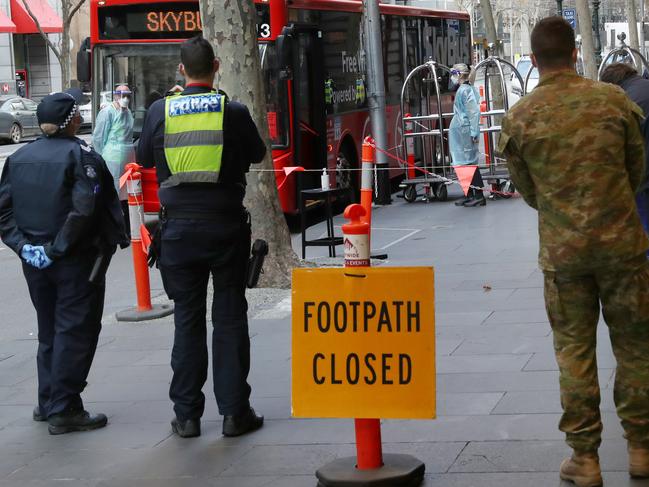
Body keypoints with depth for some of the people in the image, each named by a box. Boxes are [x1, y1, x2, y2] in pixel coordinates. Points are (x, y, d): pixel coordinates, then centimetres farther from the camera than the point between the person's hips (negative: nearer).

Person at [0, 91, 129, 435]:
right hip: (77, 261, -6)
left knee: (49, 331, 18)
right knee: (75, 332, 0)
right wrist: (57, 248, -19)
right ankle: (64, 409, 0)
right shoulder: (80, 155, -13)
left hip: (35, 262, 6)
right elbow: (84, 209, -23)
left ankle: (48, 403, 23)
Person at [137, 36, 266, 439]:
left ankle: (187, 415, 10)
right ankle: (234, 412, 6)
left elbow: (144, 158, 11)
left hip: (179, 227, 1)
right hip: (226, 225, -1)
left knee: (187, 319, 8)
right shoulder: (233, 112, -7)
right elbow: (257, 153, 9)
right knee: (230, 317, 6)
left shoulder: (160, 112, -3)